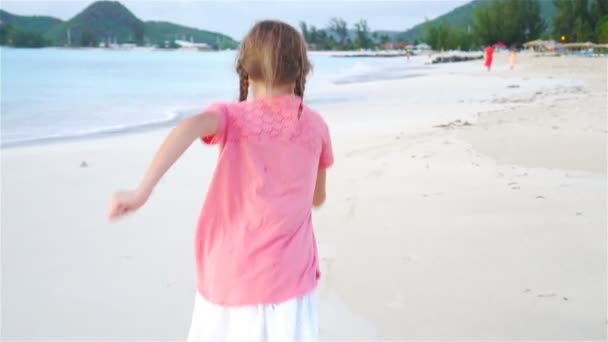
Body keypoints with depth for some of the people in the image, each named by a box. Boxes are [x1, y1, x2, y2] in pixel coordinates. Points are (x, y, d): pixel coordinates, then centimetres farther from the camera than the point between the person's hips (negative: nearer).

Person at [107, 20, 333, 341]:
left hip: (228, 280, 0)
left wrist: (142, 191, -31)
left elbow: (192, 126, -26)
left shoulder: (231, 117, -1)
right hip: (286, 282, 0)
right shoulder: (315, 126, 4)